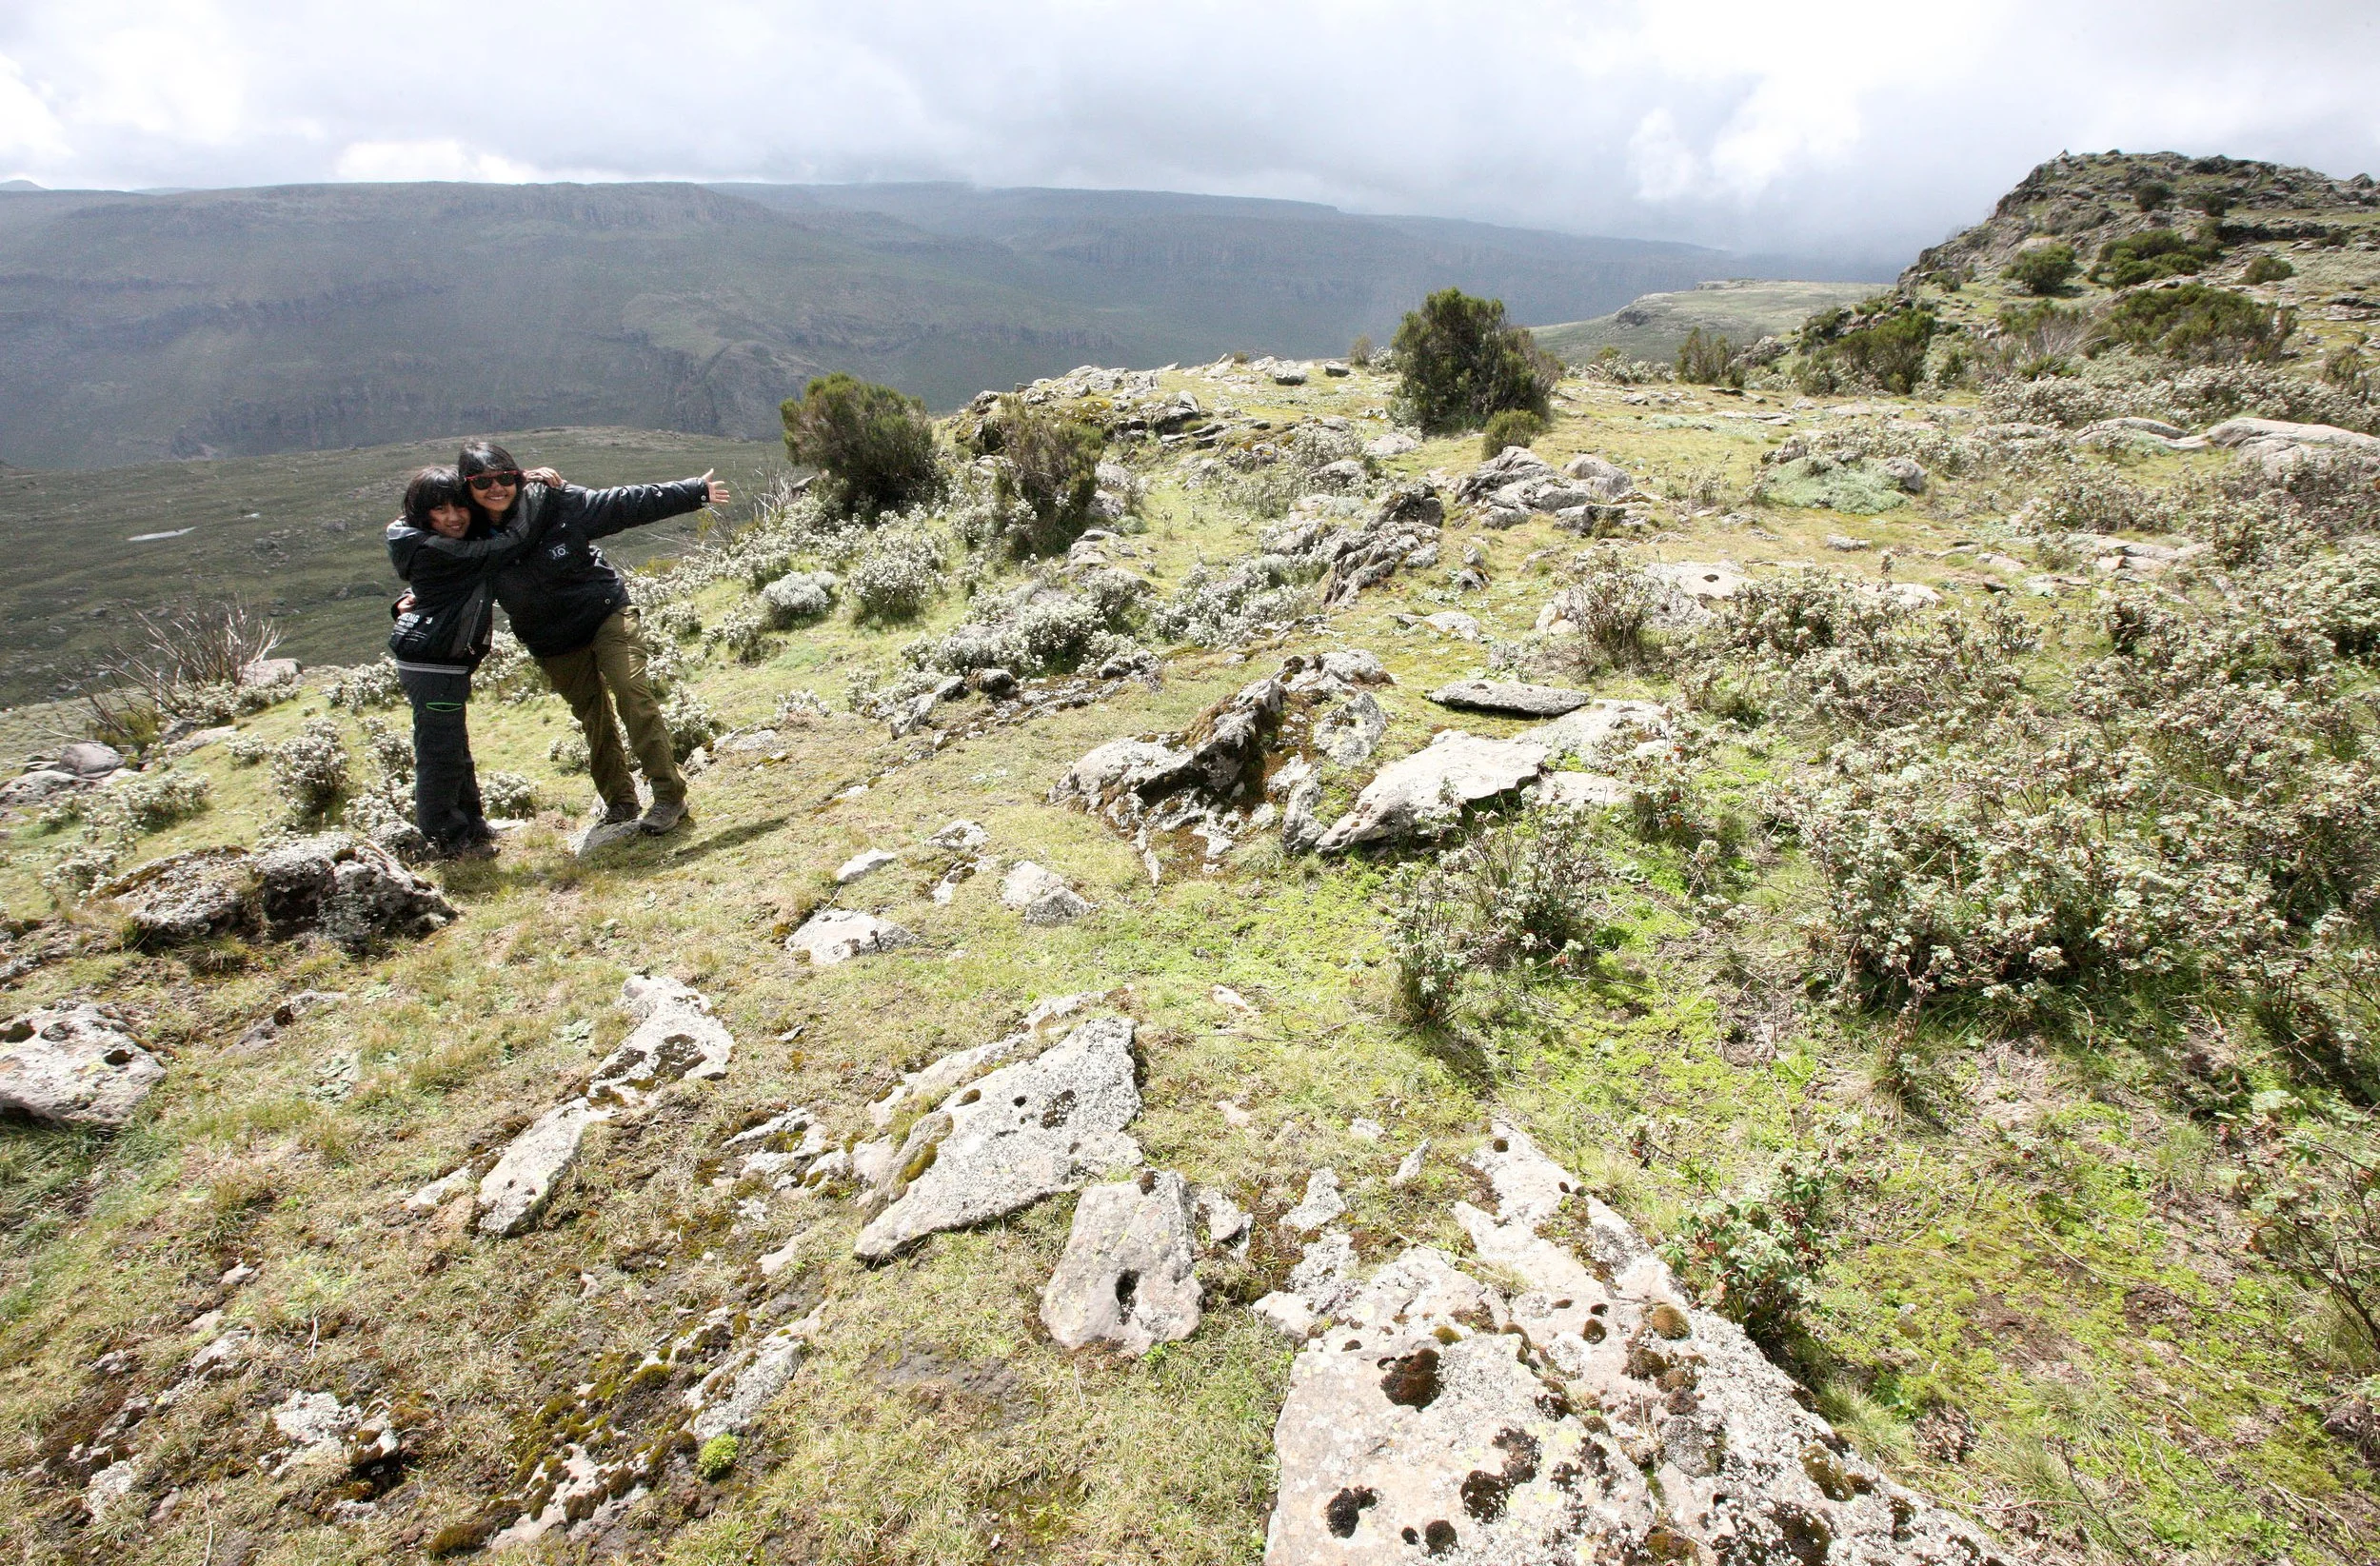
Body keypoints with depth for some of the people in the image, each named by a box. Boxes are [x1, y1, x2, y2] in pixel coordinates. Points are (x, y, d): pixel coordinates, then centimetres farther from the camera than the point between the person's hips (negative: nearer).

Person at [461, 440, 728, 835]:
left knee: (632, 692, -20)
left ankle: (669, 796, -19)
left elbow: (627, 504, -6)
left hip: (607, 614, -3)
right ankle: (619, 801, 27)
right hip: (554, 645, 3)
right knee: (592, 717, 10)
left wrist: (692, 492, -3)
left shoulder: (558, 502, -13)